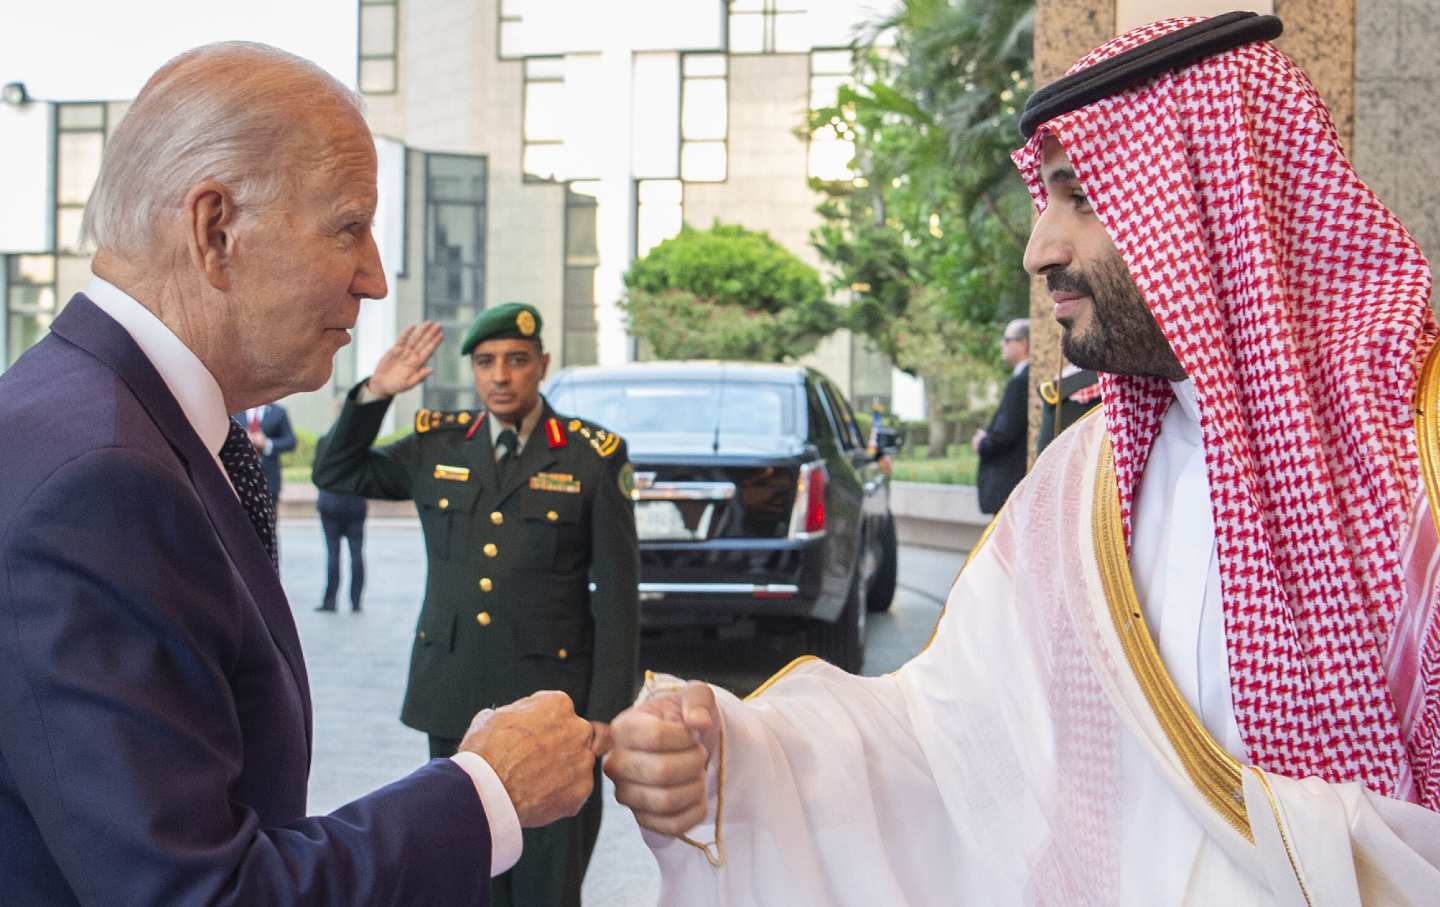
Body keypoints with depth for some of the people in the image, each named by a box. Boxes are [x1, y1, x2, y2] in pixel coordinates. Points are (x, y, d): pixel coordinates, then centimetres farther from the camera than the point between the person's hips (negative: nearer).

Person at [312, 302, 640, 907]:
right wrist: (374, 393, 1)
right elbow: (335, 473, 16)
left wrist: (605, 719, -8)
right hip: (453, 702, 4)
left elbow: (617, 597, -5)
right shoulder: (436, 446, 6)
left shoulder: (592, 458, -5)